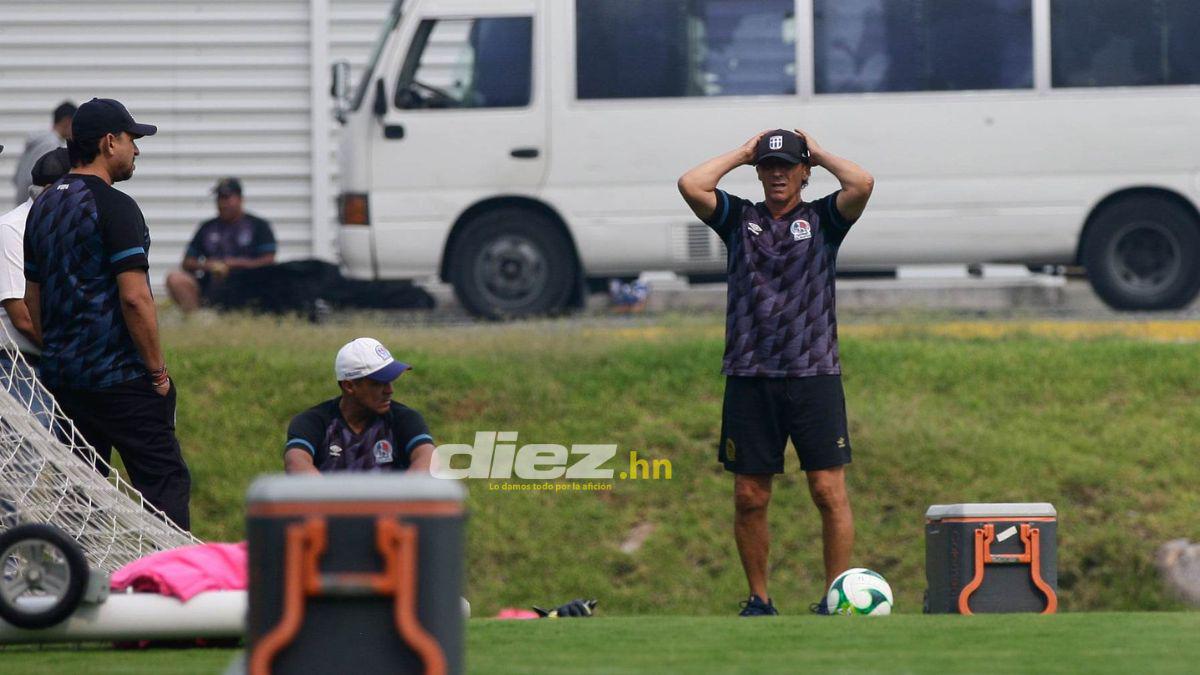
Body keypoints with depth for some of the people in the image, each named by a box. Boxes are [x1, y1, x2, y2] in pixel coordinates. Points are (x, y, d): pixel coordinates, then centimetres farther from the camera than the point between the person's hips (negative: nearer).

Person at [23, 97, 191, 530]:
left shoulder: (43, 207, 13)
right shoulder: (113, 206, -12)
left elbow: (32, 299, 18)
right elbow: (134, 297, -18)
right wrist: (158, 370, -11)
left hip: (61, 380, 8)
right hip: (120, 378, -8)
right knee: (165, 480, -7)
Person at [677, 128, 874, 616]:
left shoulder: (823, 219, 8)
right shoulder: (739, 219, 11)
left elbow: (862, 184, -11)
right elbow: (691, 186, -5)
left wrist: (819, 154, 5)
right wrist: (742, 154, 7)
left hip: (814, 374, -2)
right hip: (749, 376, 2)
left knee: (829, 492, -6)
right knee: (750, 498, 3)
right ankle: (759, 600, 14)